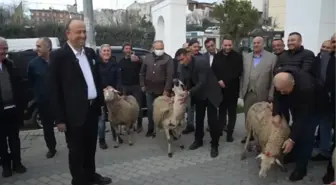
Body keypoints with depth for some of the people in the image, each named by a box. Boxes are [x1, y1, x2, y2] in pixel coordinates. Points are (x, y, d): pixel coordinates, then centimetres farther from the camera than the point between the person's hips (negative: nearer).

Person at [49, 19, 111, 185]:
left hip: (92, 109, 6)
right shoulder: (59, 56, -11)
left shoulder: (90, 53, 9)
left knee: (90, 147, 20)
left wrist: (101, 101, 12)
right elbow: (54, 90, -12)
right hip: (74, 112, -6)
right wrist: (59, 118, -14)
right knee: (76, 151, 9)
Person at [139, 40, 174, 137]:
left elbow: (170, 75, -13)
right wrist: (142, 85, 7)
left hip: (162, 90, -4)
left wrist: (167, 89, -18)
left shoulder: (168, 59, -7)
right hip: (149, 90, 4)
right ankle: (150, 130, 23)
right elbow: (142, 72, 12)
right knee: (150, 110, 11)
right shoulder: (148, 57, 7)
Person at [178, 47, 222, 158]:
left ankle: (214, 145, 11)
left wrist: (189, 93, -37)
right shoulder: (183, 66, -7)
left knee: (212, 120, -2)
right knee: (199, 118, 15)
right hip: (198, 94, 6)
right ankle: (198, 140, 31)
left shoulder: (201, 62, -29)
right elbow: (181, 82, -7)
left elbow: (202, 82, -32)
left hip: (210, 93, -6)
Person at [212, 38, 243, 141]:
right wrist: (219, 81, -14)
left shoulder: (237, 56, -3)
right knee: (222, 110, 12)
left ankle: (230, 133, 14)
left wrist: (225, 81, -15)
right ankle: (221, 129, 23)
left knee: (232, 112, 6)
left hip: (232, 89, -2)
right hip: (220, 88, 2)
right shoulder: (217, 56, 5)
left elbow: (238, 72, -10)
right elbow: (213, 71, 3)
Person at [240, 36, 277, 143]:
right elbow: (243, 75, 8)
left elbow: (274, 78, -6)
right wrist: (241, 91, 4)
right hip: (248, 93, 3)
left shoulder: (272, 58, -3)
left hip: (262, 94, -3)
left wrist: (271, 95, -10)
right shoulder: (246, 57, 9)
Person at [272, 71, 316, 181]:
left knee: (305, 135, -10)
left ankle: (301, 168, 2)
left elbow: (303, 116, -38)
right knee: (296, 127, 15)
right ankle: (293, 154, 33)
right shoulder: (281, 79, -30)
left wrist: (292, 139, -37)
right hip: (296, 103, 6)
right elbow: (277, 97, -13)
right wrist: (276, 113, -29)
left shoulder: (306, 88, -45)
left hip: (313, 107, -5)